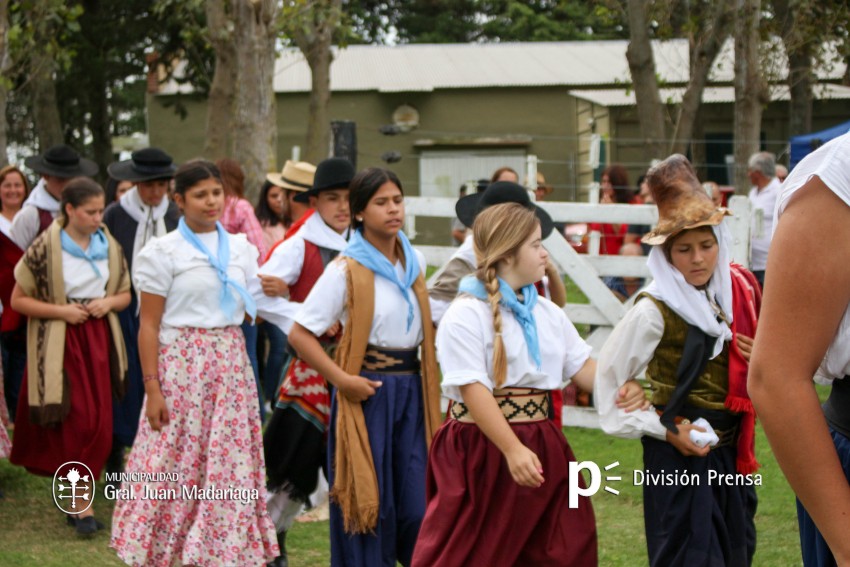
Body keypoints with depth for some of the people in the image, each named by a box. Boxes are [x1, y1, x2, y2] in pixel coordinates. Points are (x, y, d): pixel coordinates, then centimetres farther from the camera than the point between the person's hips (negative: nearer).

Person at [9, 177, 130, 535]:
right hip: (61, 343, -5)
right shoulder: (45, 248, -8)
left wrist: (108, 303, -6)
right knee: (77, 422, -9)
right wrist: (61, 311, -15)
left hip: (99, 340, 5)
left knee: (99, 425, 5)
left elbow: (125, 294, 16)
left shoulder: (109, 246, 6)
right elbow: (18, 300, -4)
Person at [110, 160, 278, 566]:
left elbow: (254, 310, 13)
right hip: (183, 365, -4)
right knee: (173, 463, -1)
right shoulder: (163, 252, -4)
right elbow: (148, 325, -5)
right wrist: (152, 388, -11)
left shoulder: (241, 248, 10)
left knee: (228, 464, 6)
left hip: (230, 365, 4)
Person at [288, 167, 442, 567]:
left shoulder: (415, 262, 8)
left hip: (412, 390, 5)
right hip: (368, 392, -4)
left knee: (418, 504, 1)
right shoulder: (346, 270, -9)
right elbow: (300, 334, -10)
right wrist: (343, 380, -17)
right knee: (368, 501, 2)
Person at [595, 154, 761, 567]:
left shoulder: (738, 291, 1)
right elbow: (607, 378, -12)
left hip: (731, 450, 6)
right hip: (681, 453, -6)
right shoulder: (654, 311, -16)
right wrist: (664, 431, -14)